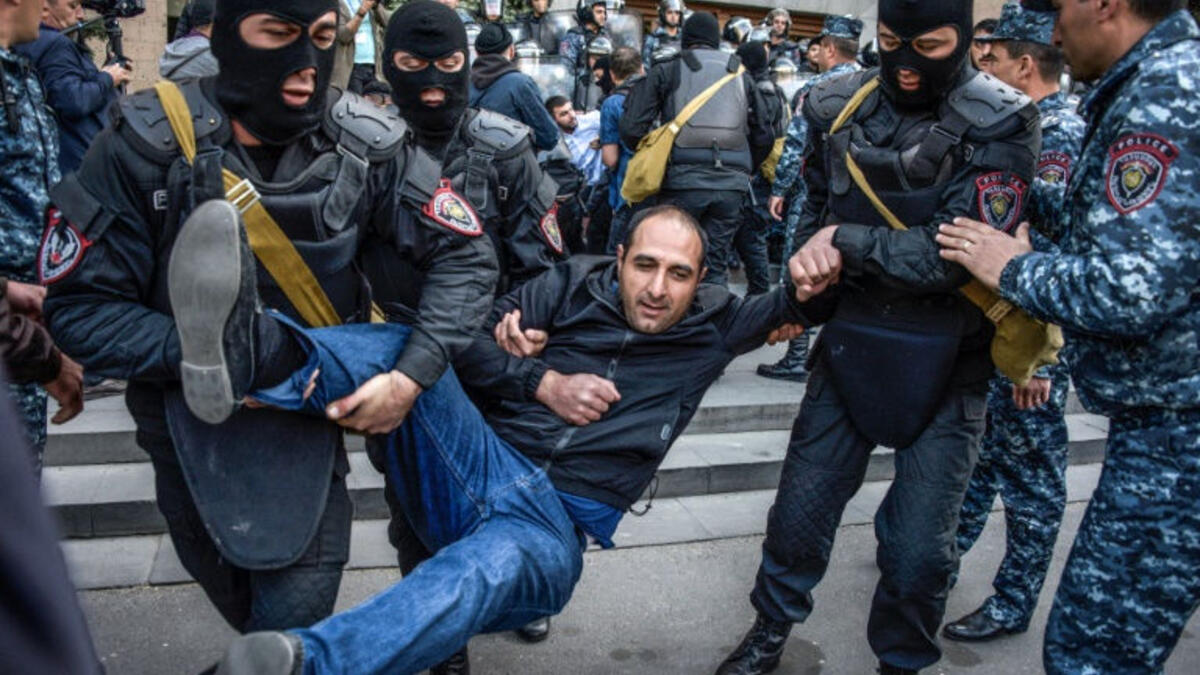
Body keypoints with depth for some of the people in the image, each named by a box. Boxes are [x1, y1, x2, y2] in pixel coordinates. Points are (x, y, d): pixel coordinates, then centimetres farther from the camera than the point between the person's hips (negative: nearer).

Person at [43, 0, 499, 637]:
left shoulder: (367, 146, -15)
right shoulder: (145, 145, -19)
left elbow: (464, 257, -9)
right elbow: (78, 305, -15)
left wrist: (410, 377, -22)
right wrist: (209, 347, -29)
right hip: (194, 418, 1)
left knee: (298, 610, -5)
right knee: (238, 601, 21)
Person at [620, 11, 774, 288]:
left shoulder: (667, 70, 9)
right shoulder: (740, 75, 18)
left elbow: (632, 129, 1)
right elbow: (764, 136, 17)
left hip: (682, 180, -2)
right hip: (732, 183, 3)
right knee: (716, 269, 8)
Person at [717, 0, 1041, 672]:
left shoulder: (1001, 124, -13)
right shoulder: (840, 105, -1)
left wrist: (845, 242, -16)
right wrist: (813, 259, -6)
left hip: (947, 361, -3)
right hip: (851, 339, 3)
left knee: (919, 547, 1)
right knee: (801, 505, 9)